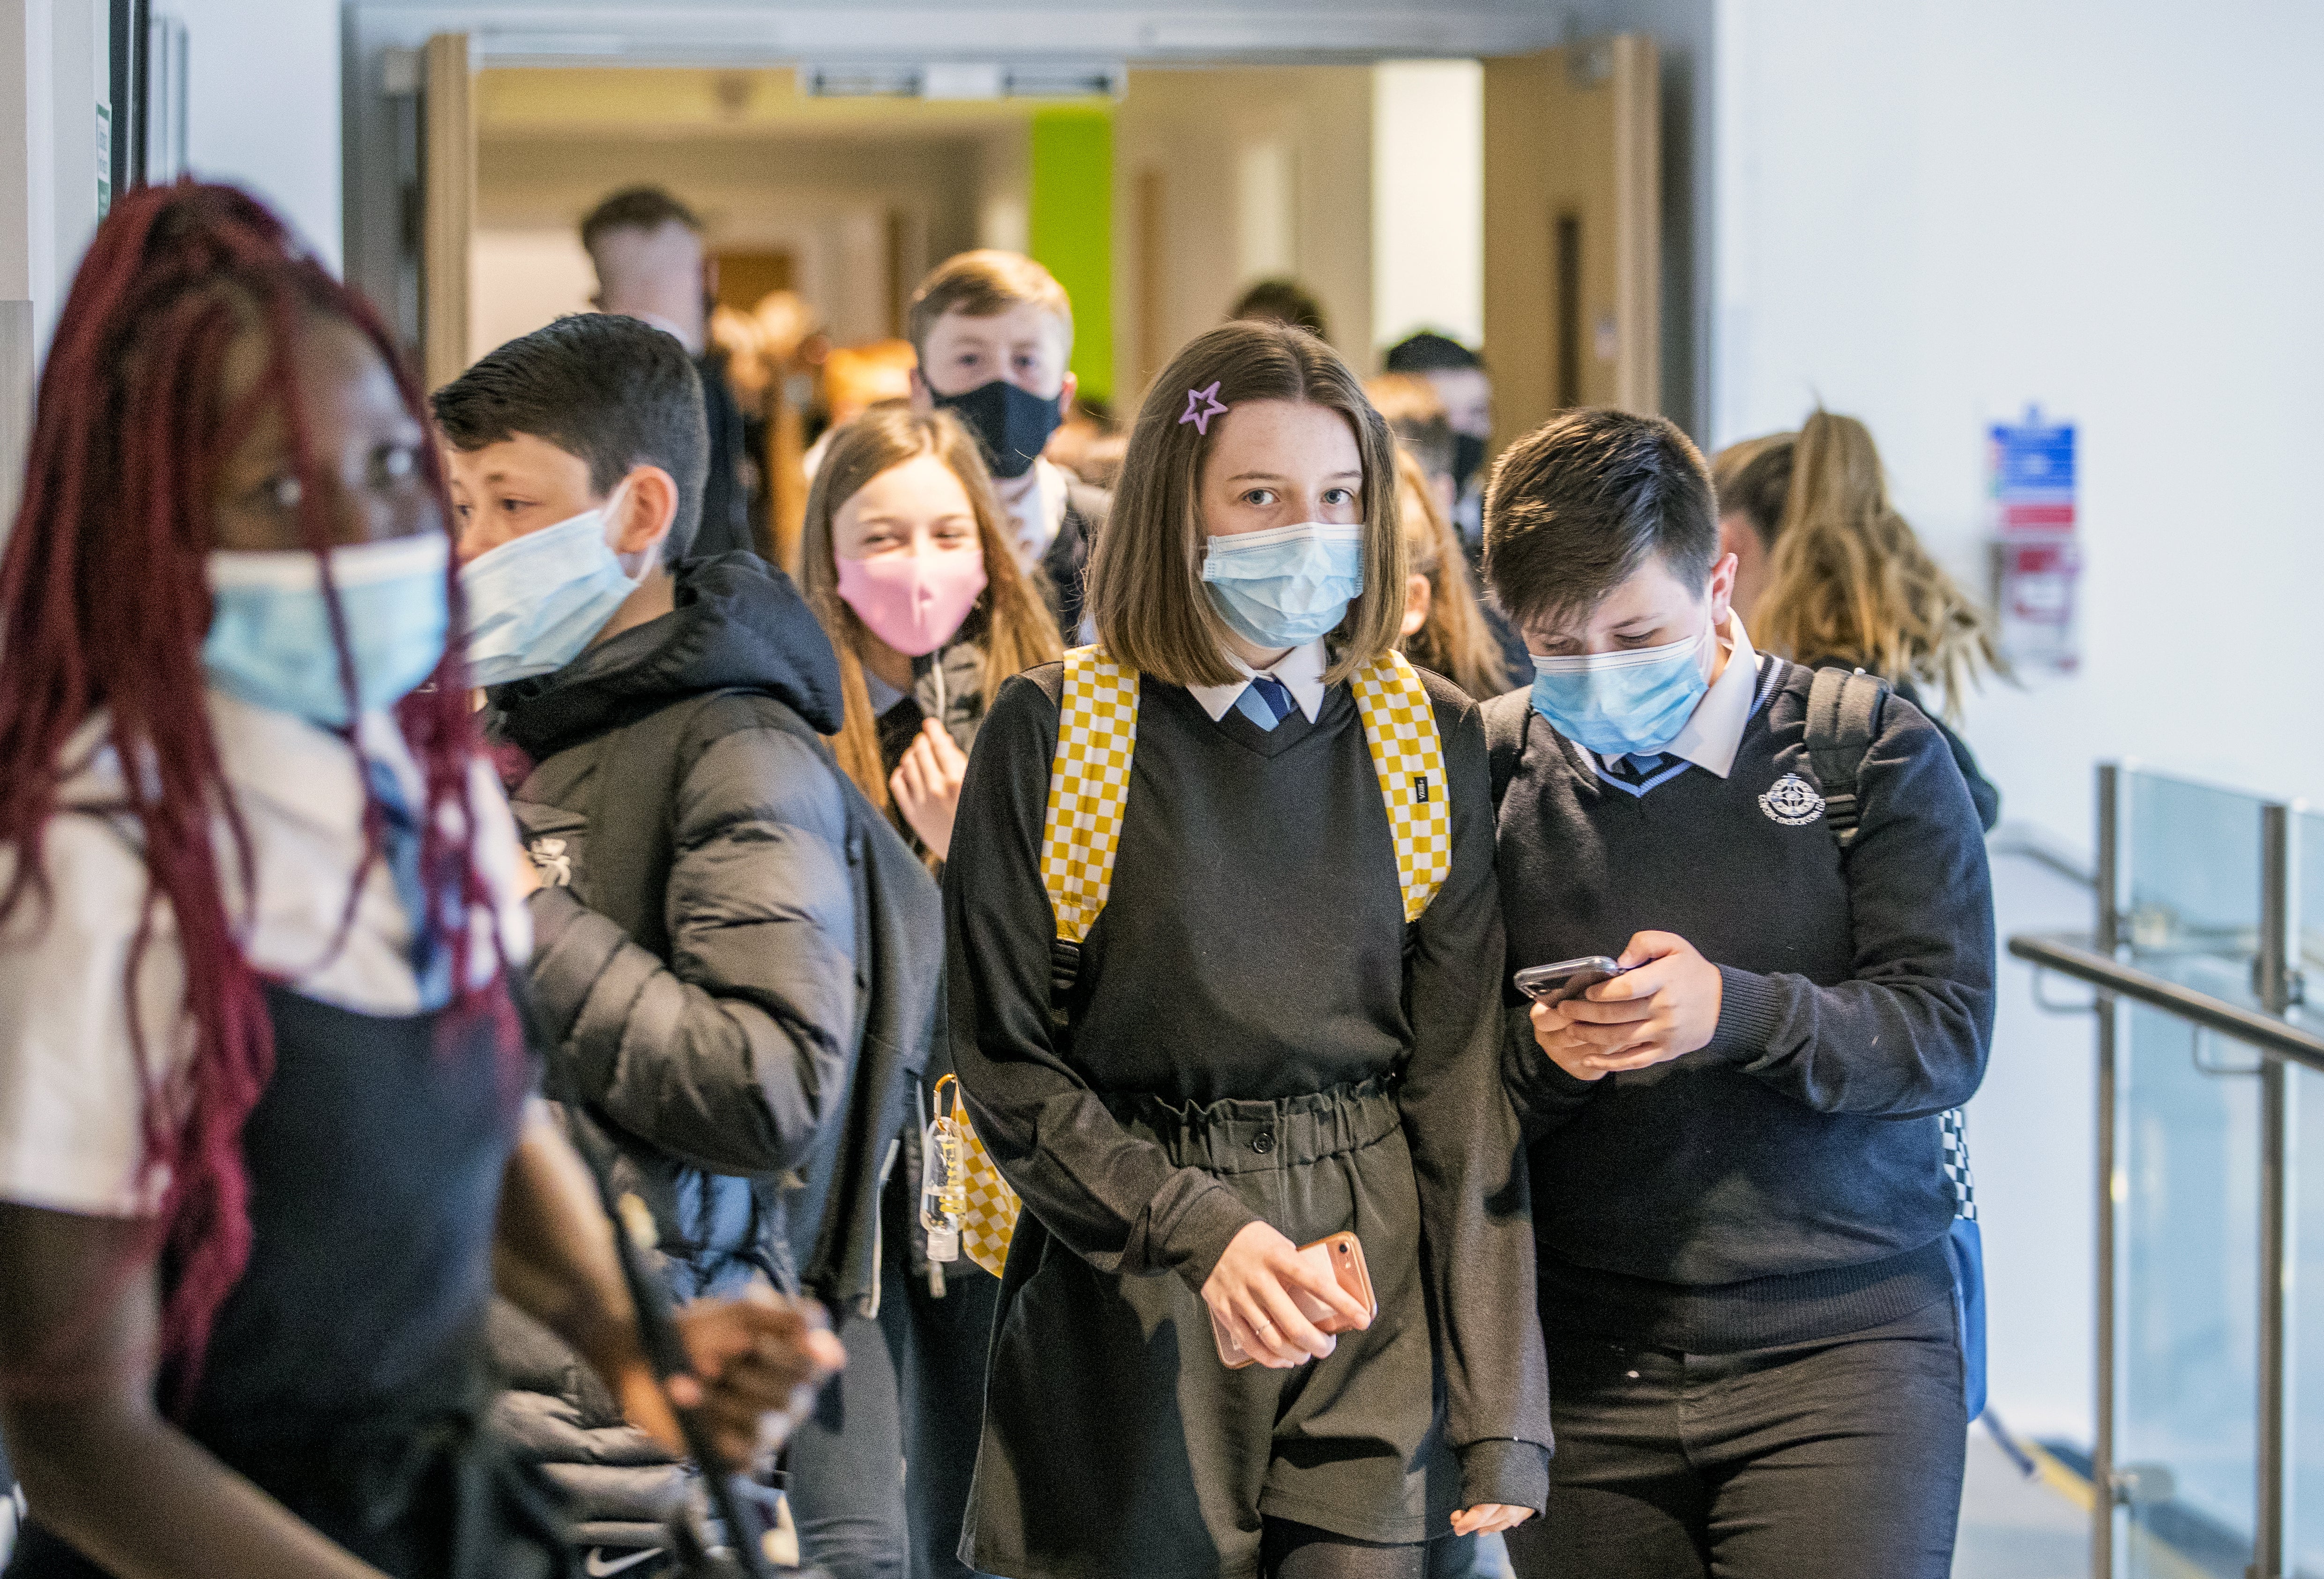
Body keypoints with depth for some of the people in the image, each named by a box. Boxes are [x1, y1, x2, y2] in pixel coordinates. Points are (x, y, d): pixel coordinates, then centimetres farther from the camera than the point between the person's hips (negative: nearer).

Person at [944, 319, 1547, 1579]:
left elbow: (1464, 1089, 3)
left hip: (1374, 1293, 1)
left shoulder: (1431, 744, 6)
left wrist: (1499, 1415, -3)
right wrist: (1197, 1231, -17)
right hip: (1121, 1320, -1)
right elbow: (1006, 1063, -2)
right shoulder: (1050, 733, -1)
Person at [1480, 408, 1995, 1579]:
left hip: (1844, 1349, -2)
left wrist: (1734, 1012, -22)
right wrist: (1540, 1052, -16)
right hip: (1584, 1370, 2)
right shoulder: (1489, 775, 6)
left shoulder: (1873, 754, 0)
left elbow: (1946, 1033, -7)